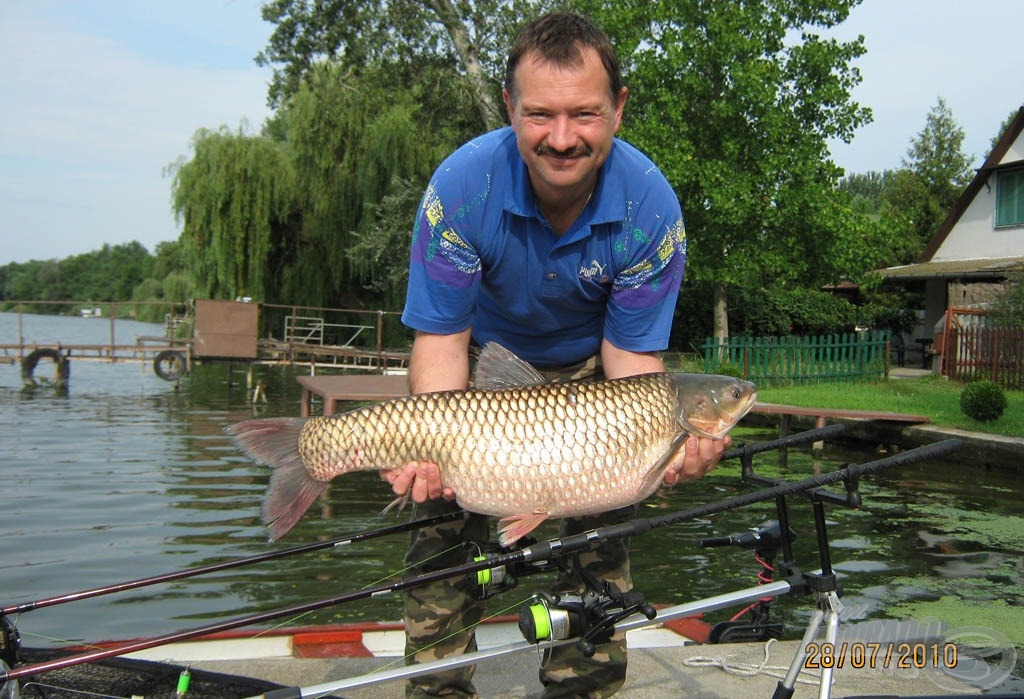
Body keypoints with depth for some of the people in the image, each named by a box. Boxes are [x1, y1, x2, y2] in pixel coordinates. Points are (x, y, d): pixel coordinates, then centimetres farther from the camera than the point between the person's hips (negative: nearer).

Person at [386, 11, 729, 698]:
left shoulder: (650, 208, -28)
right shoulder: (463, 185, -29)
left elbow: (630, 358, -21)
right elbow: (440, 338, -24)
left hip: (586, 364, 1)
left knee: (599, 537, -4)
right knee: (445, 537, -7)